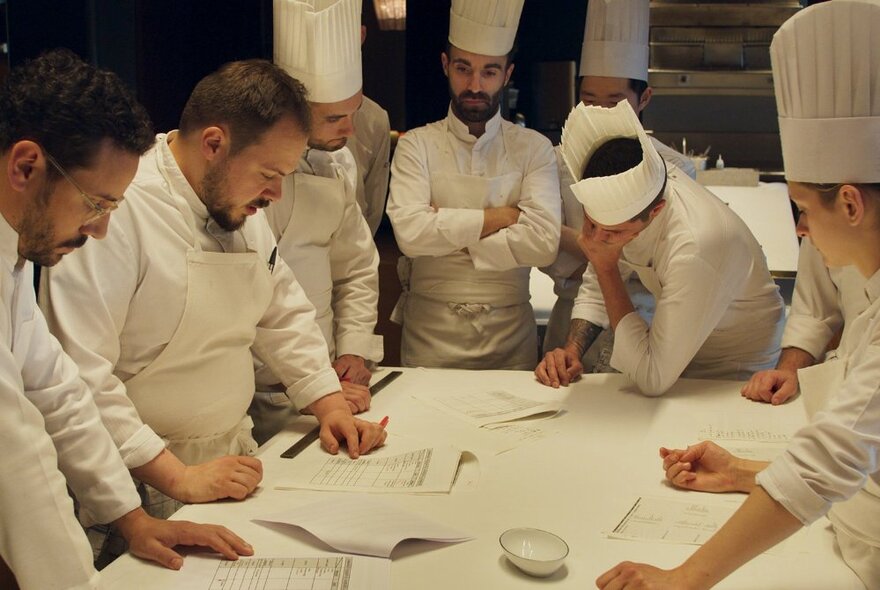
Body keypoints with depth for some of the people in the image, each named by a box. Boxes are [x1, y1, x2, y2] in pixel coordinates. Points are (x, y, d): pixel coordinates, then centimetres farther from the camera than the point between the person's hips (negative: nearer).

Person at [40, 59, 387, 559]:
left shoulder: (239, 205, 6)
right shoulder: (115, 212, -23)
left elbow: (285, 312, 14)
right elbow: (78, 371, -26)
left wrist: (330, 404, 2)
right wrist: (178, 477, -26)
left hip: (233, 456, 7)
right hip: (143, 483, -7)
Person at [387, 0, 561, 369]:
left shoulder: (534, 149, 1)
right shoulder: (417, 146, -1)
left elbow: (544, 242, -14)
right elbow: (409, 231, -17)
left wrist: (448, 232, -13)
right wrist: (500, 217, -12)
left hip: (509, 336, 1)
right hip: (431, 334, 0)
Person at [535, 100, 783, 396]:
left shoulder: (694, 251, -37)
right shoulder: (622, 198, -15)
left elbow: (652, 380, -33)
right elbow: (595, 288, 1)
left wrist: (606, 267, -31)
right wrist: (571, 350, -17)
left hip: (733, 376, -5)